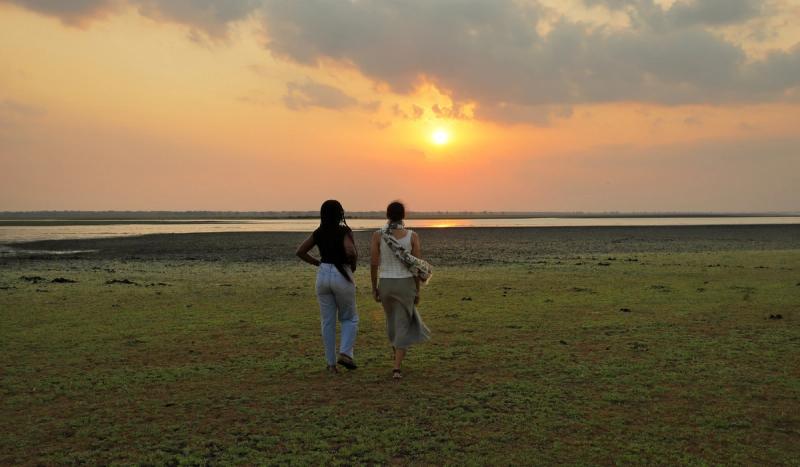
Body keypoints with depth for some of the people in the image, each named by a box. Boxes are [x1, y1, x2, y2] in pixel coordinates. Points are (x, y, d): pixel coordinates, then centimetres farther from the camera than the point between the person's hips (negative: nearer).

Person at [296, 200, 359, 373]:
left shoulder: (318, 233, 5)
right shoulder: (345, 231, -11)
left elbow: (300, 251, 5)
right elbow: (350, 251, -26)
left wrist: (318, 263, 9)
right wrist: (353, 265, -7)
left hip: (323, 275, 4)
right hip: (342, 276, -4)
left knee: (327, 321, 10)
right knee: (349, 318, 14)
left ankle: (331, 363, 12)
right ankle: (345, 353, -5)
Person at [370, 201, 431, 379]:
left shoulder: (378, 235, -6)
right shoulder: (412, 235, -7)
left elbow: (373, 263, -6)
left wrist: (374, 288, 6)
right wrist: (417, 290, 5)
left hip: (385, 285, 2)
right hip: (406, 284, -2)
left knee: (392, 319, 26)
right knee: (402, 325, 6)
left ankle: (399, 356, 42)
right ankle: (397, 367, -7)